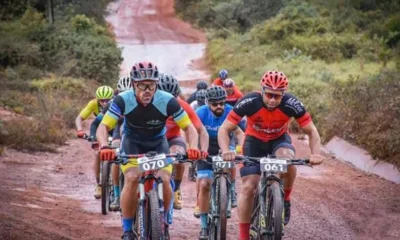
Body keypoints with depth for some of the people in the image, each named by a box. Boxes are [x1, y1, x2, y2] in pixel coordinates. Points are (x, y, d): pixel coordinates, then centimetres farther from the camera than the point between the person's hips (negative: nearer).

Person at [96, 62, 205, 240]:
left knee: (164, 180, -20)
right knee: (132, 178, -24)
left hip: (157, 143, 1)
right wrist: (104, 147, -48)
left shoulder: (168, 102, -28)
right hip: (132, 143, -1)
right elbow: (103, 127, -27)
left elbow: (189, 127, -20)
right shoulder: (123, 100, -28)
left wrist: (193, 147, -40)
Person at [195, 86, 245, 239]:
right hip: (207, 150, -2)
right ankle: (204, 225, -2)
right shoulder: (201, 113, -21)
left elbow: (240, 133, -29)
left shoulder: (230, 112, -21)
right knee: (203, 184, -12)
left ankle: (232, 190, 2)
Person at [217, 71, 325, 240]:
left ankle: (285, 199, -9)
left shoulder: (291, 104, -28)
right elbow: (224, 130, -26)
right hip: (254, 141, 0)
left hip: (279, 140, 0)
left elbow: (312, 131, -19)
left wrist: (316, 154, -38)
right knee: (248, 187, -13)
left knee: (287, 158, -35)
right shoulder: (249, 102, -31)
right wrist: (226, 151, -46)